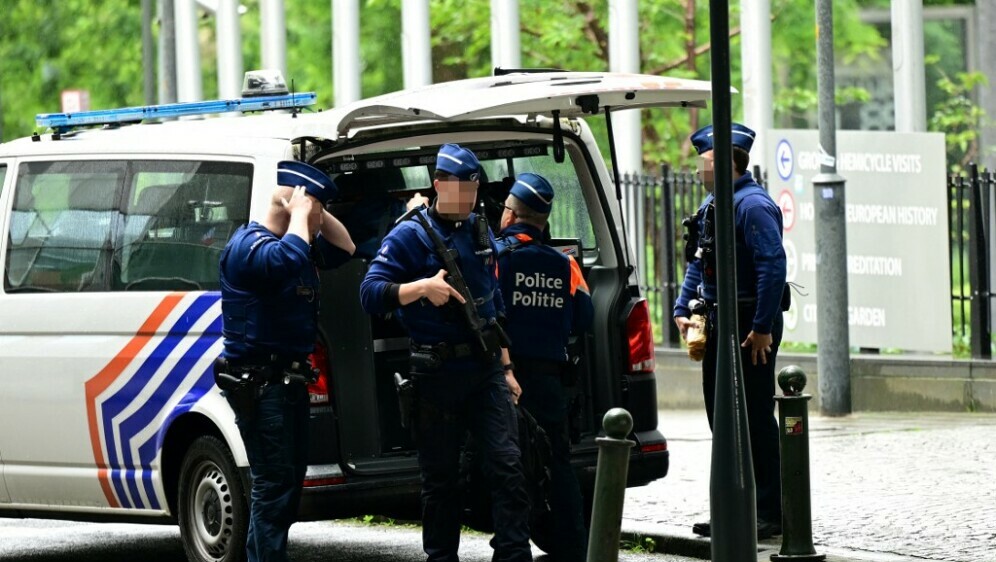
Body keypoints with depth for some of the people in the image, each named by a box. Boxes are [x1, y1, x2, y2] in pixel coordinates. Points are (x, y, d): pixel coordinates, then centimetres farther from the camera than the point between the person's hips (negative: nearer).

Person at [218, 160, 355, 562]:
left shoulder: (297, 241, 15)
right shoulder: (249, 245, -14)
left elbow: (343, 249, 24)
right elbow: (288, 259, -34)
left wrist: (317, 213, 10)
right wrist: (301, 213, -19)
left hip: (289, 378, 10)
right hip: (258, 381, -10)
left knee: (290, 480, 13)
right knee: (275, 484, -14)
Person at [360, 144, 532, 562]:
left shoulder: (480, 233, 13)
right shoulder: (411, 235, -6)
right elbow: (370, 293, -14)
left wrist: (505, 367, 19)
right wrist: (422, 286, -27)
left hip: (485, 368, 4)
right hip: (437, 371, -4)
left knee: (507, 465, -6)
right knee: (440, 477, 4)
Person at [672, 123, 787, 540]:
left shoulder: (752, 204, -17)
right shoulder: (712, 205, 14)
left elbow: (773, 266, -23)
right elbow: (698, 262, 22)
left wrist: (762, 328, -24)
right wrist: (683, 309, 10)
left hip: (749, 330, -10)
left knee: (756, 419, -5)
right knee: (721, 416, 12)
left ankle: (768, 514, -1)